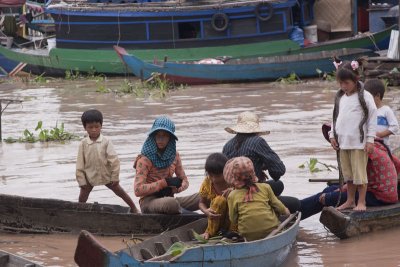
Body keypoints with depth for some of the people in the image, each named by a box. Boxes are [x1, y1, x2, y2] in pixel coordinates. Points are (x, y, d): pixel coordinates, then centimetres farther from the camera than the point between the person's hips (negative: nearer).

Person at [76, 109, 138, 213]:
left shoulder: (106, 142, -13)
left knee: (118, 190, 8)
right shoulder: (83, 144, -9)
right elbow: (80, 164, -5)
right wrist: (82, 181, -6)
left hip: (106, 175, -1)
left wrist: (115, 177, -12)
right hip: (89, 176, 1)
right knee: (83, 195, 1)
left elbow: (114, 160, -11)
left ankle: (133, 207, 18)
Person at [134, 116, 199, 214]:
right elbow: (138, 190, -18)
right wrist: (165, 182, -15)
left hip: (168, 198, 5)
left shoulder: (174, 155, 10)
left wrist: (172, 189, -7)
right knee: (172, 203, -39)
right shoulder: (144, 159, -9)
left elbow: (184, 181, 16)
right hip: (149, 202, -5)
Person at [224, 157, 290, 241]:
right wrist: (286, 211, 31)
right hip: (272, 230, 1)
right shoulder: (265, 187, 1)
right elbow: (279, 207, 9)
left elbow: (233, 220, 3)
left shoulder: (232, 196, -2)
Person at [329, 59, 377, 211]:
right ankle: (350, 201, 21)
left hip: (358, 142, -6)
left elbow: (372, 117, -7)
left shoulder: (364, 96, -7)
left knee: (359, 173, -5)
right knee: (347, 173, 12)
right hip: (343, 142, 6)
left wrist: (370, 140, -10)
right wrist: (333, 135, 11)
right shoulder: (340, 97, 12)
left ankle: (361, 202, 1)